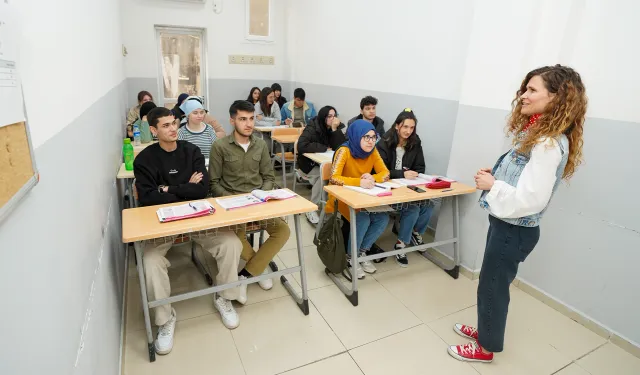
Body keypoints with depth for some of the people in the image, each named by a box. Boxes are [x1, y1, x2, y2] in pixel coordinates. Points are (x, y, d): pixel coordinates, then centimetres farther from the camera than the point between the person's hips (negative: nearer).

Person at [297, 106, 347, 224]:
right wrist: (325, 148, -24)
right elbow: (301, 146, -31)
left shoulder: (339, 127, -5)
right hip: (310, 163, -4)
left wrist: (335, 129, -26)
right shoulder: (312, 128, -16)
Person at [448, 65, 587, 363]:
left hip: (514, 230, -9)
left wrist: (492, 185, -17)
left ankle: (487, 347, 30)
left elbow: (530, 200, -27)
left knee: (492, 288, 8)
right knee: (492, 284, 23)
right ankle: (486, 329, 44)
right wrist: (494, 175, 1)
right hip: (507, 223, 9)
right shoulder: (538, 134, 8)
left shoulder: (549, 145, -24)